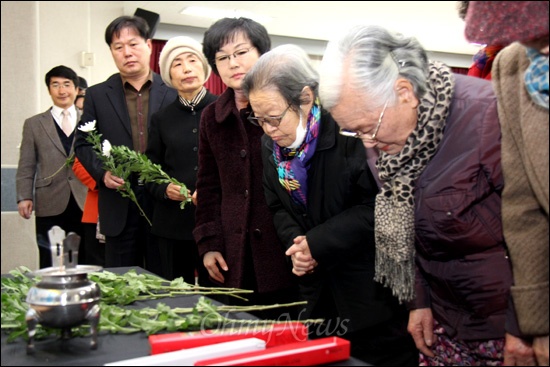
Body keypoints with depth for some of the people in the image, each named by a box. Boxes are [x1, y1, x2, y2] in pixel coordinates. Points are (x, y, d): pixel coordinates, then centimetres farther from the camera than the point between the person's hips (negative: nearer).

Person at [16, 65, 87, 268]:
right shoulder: (34, 124, 12)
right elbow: (26, 166, 9)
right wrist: (24, 197, -4)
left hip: (85, 203, 1)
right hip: (50, 205, 0)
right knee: (50, 266, 2)